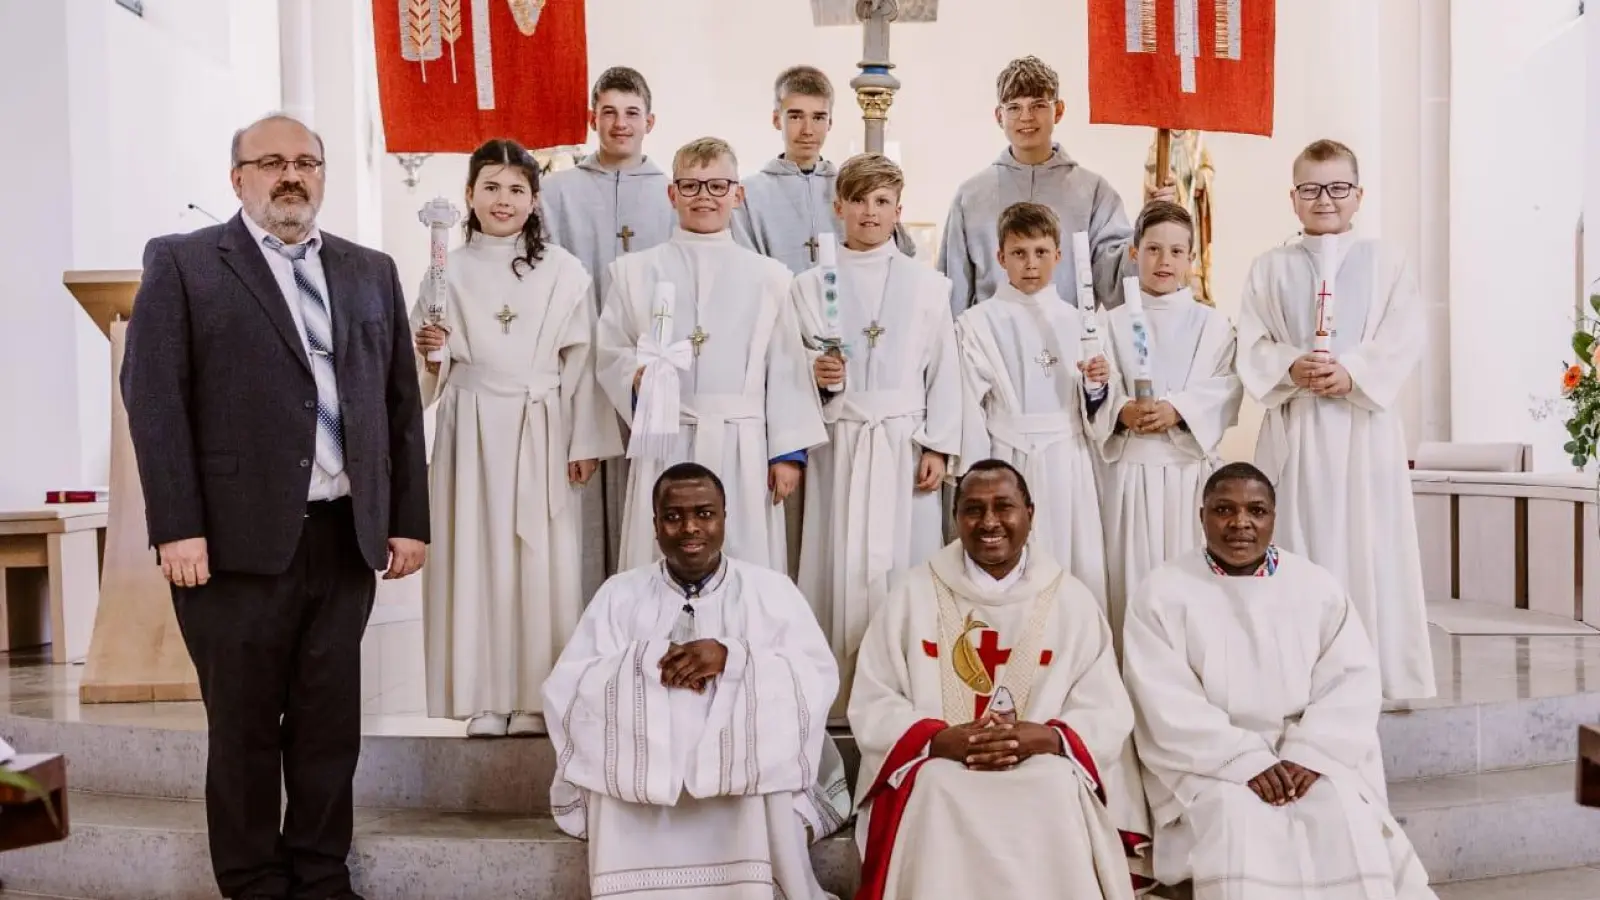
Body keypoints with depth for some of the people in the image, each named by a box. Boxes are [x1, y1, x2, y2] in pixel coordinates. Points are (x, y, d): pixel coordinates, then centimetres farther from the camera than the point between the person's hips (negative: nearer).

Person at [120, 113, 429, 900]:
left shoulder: (371, 271, 14)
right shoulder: (182, 262, 2)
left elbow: (401, 403, 13)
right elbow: (153, 398, -5)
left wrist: (408, 520, 7)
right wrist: (176, 528, -13)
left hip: (345, 536, 4)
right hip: (238, 538, -3)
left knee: (331, 723, 10)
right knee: (244, 726, 7)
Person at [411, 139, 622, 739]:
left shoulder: (563, 271, 4)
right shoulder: (449, 269, 6)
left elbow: (581, 360, 3)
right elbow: (432, 364, 9)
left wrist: (585, 442, -2)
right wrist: (428, 349, -14)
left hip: (541, 431, -1)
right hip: (471, 430, 1)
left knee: (541, 559, 0)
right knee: (474, 554, 1)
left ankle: (535, 698, 10)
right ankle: (484, 700, 10)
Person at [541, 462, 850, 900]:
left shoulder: (771, 589, 7)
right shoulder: (620, 594, 10)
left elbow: (819, 679, -4)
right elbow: (564, 689, 0)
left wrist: (733, 658, -19)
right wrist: (647, 661, -16)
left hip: (747, 761, -1)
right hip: (643, 760, 1)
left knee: (762, 805, -32)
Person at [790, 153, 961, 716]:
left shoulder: (927, 286, 8)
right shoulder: (810, 286, 10)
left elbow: (944, 372, 5)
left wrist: (938, 448, -3)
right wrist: (817, 377, -11)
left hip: (904, 444, 0)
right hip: (838, 444, 1)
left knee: (903, 562, -2)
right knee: (839, 562, -1)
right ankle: (838, 695, 6)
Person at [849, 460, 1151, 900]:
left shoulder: (1071, 599, 9)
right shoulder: (915, 594, 7)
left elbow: (1108, 712, 3)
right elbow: (870, 706, 3)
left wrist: (1045, 739, -18)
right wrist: (940, 740, -16)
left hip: (1046, 775, 1)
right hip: (936, 773, -1)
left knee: (1058, 793, -31)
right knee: (939, 793, -32)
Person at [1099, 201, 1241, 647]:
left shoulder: (1213, 324, 9)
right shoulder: (1112, 323, 8)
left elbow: (1226, 391, -1)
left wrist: (1178, 410, -16)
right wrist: (1122, 413, -18)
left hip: (1190, 468, 0)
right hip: (1129, 469, 0)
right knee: (1131, 576, 1)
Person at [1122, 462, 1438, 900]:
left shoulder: (1318, 586, 9)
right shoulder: (1163, 593, -1)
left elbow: (1353, 682, 1)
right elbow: (1167, 707, -9)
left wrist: (1308, 756, -16)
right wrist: (1247, 761, -20)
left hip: (1310, 758, 3)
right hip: (1208, 766, -2)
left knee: (1345, 815, -25)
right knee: (1237, 821, -31)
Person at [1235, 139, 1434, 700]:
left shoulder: (1386, 262, 8)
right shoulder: (1269, 268, 10)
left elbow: (1404, 340, -2)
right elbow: (1252, 345, 2)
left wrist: (1353, 373, -16)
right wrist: (1291, 368, -16)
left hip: (1366, 423, 0)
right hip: (1294, 425, 1)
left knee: (1370, 544, 0)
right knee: (1295, 546, 2)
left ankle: (1381, 672, 8)